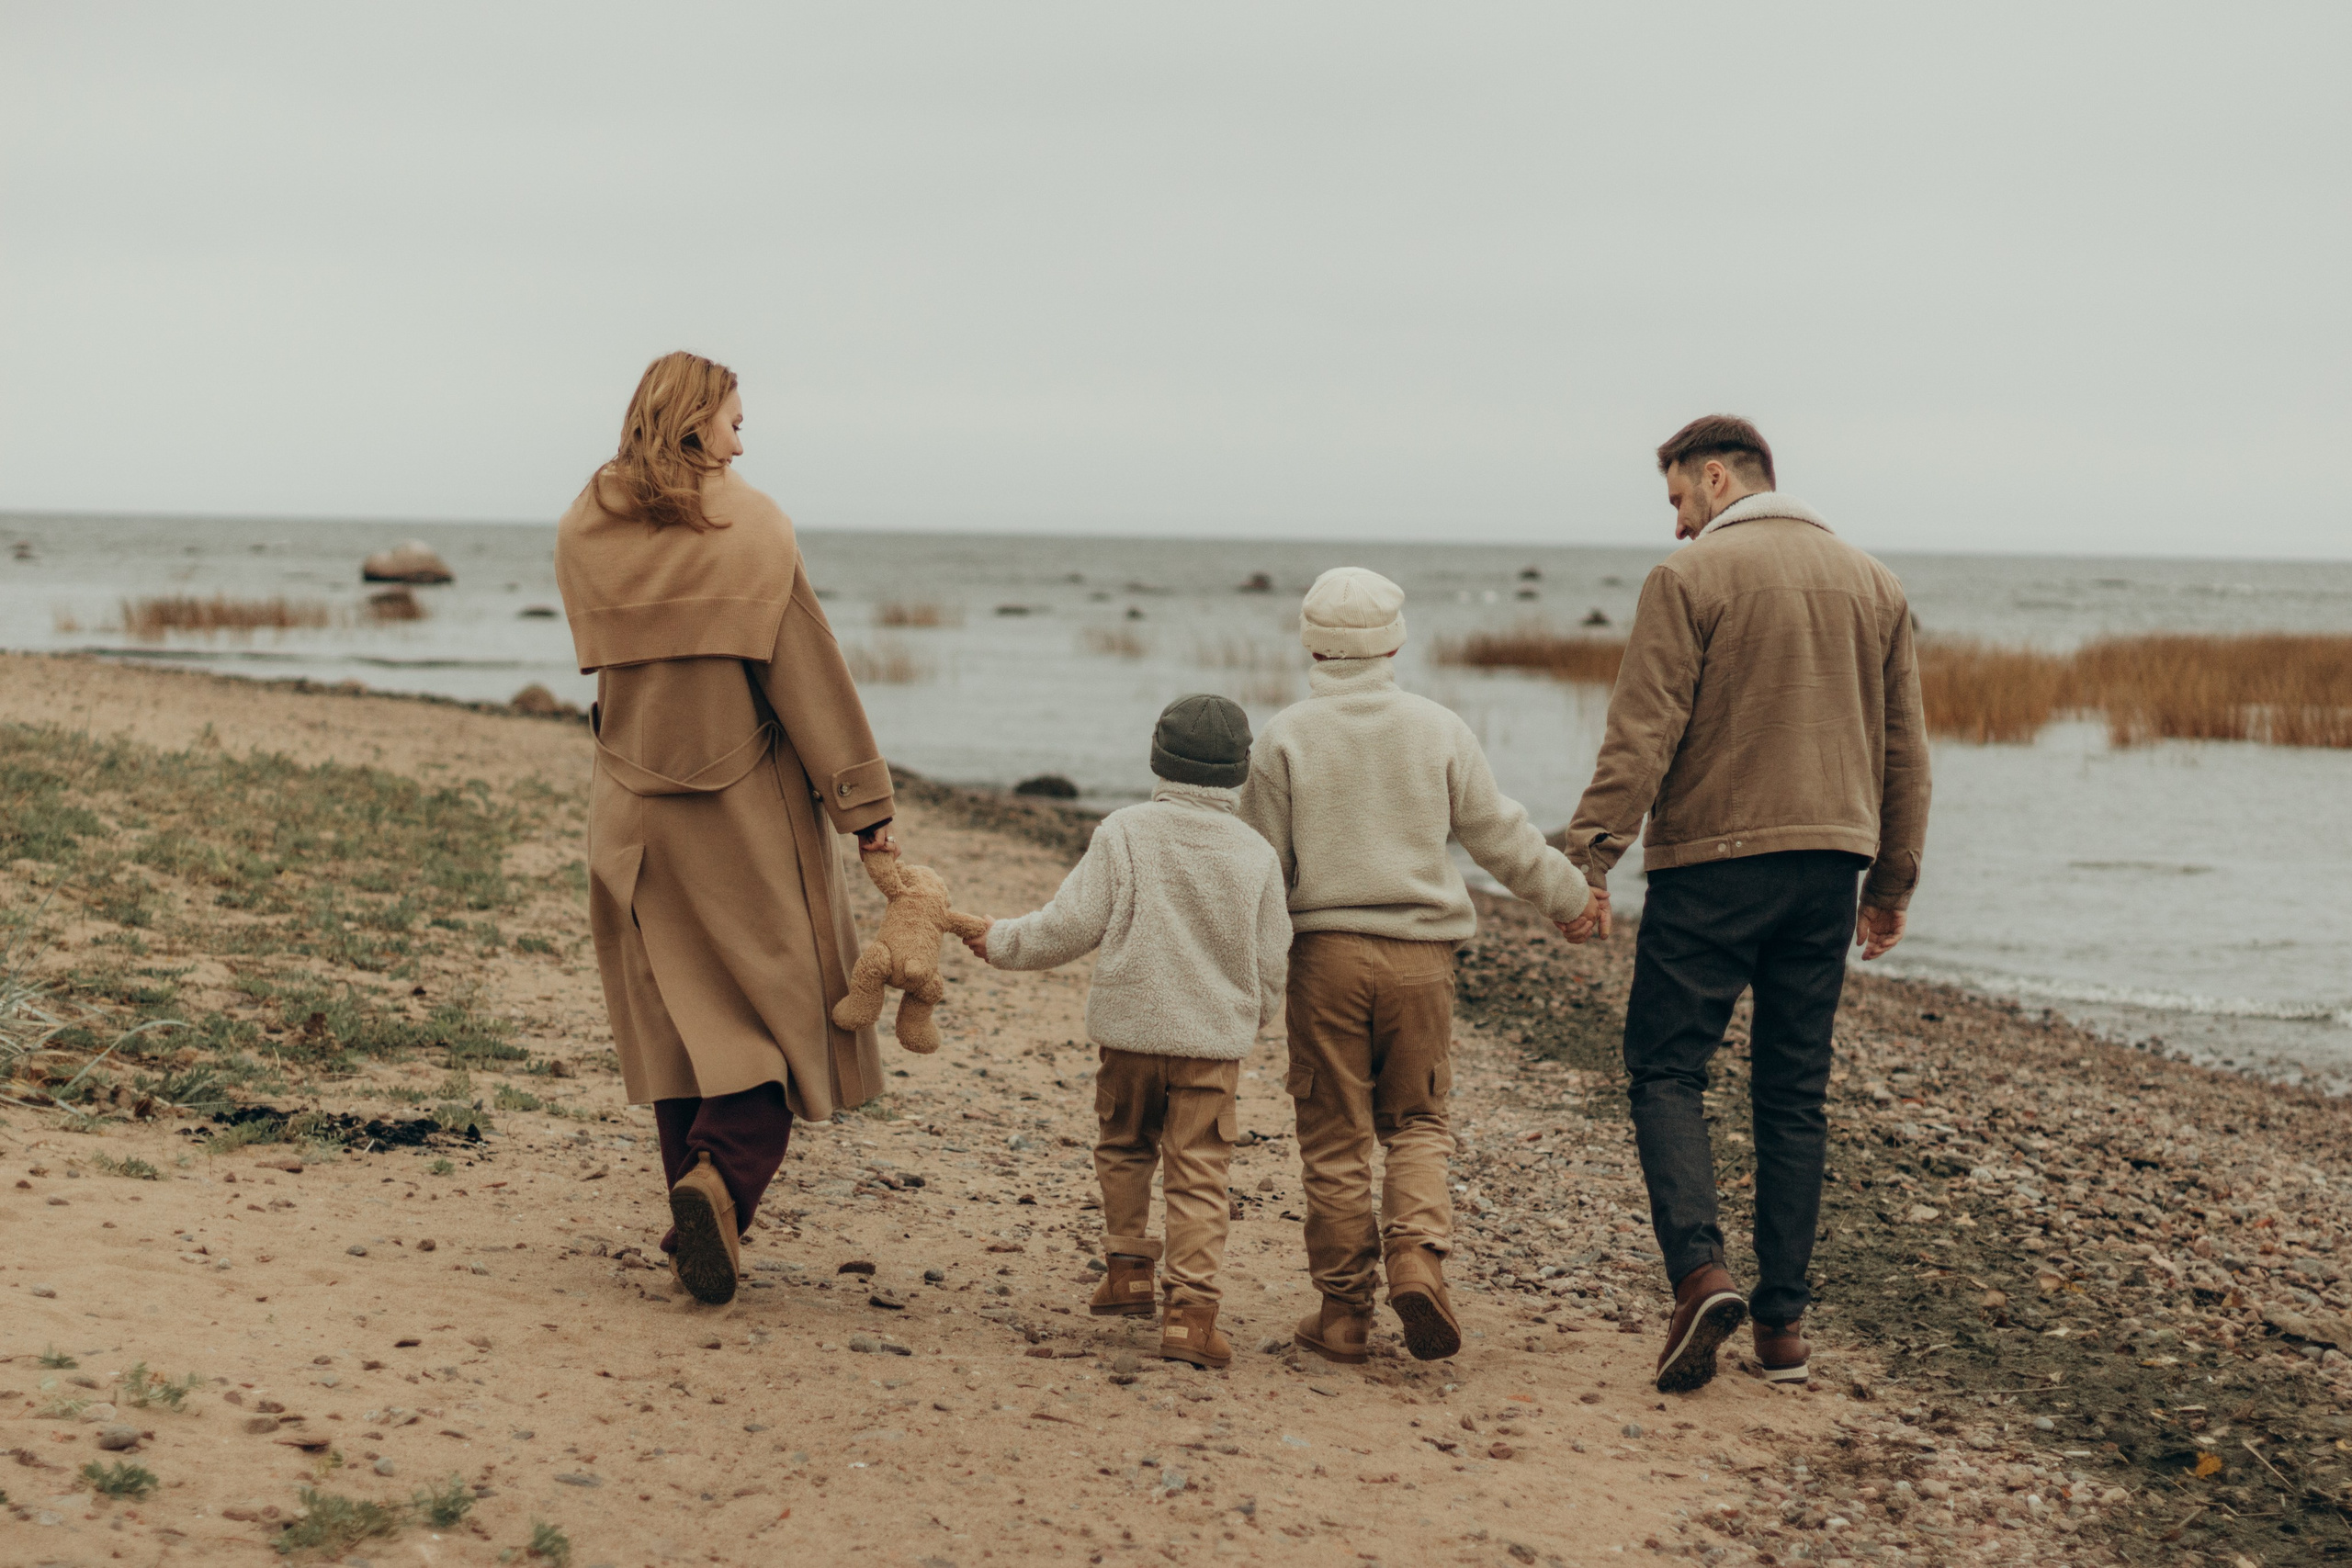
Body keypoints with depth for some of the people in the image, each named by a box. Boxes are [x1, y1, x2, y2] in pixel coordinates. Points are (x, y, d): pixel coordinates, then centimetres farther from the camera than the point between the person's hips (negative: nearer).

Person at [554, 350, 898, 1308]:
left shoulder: (583, 532, 2)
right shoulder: (749, 525, -10)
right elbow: (806, 668, -11)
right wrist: (865, 801, -7)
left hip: (637, 813, 4)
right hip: (749, 808, -4)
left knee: (683, 1014, 12)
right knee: (780, 1005, 5)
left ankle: (702, 1226, 11)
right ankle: (722, 1180, -17)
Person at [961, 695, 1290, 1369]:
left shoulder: (1124, 832, -5)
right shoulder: (1255, 854, 1)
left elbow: (1072, 926, -6)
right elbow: (1270, 964, 7)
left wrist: (1002, 941, 11)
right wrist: (1247, 1020, 26)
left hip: (1129, 1029, 0)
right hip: (1215, 1039, 0)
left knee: (1123, 1148, 22)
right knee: (1198, 1175, 0)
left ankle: (1128, 1268, 27)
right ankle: (1190, 1308, -8)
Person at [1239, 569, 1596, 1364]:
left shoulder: (1287, 736, -2)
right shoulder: (1438, 729, 3)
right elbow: (1500, 835, 8)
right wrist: (1569, 895, 23)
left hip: (1325, 950, -1)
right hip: (1420, 953, 1)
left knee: (1334, 1139, 6)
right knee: (1416, 1122, 13)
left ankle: (1345, 1312, 8)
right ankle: (1418, 1256, -11)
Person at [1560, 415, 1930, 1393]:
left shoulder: (1692, 578, -5)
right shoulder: (1873, 583, 13)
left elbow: (1641, 736, -13)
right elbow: (1904, 749, 15)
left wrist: (1590, 861, -12)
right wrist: (1892, 882, 20)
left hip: (1713, 859, -5)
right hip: (1829, 863, 5)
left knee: (1666, 1070, 3)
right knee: (1793, 1092, 10)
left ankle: (1699, 1271, -17)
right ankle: (1783, 1322, 9)